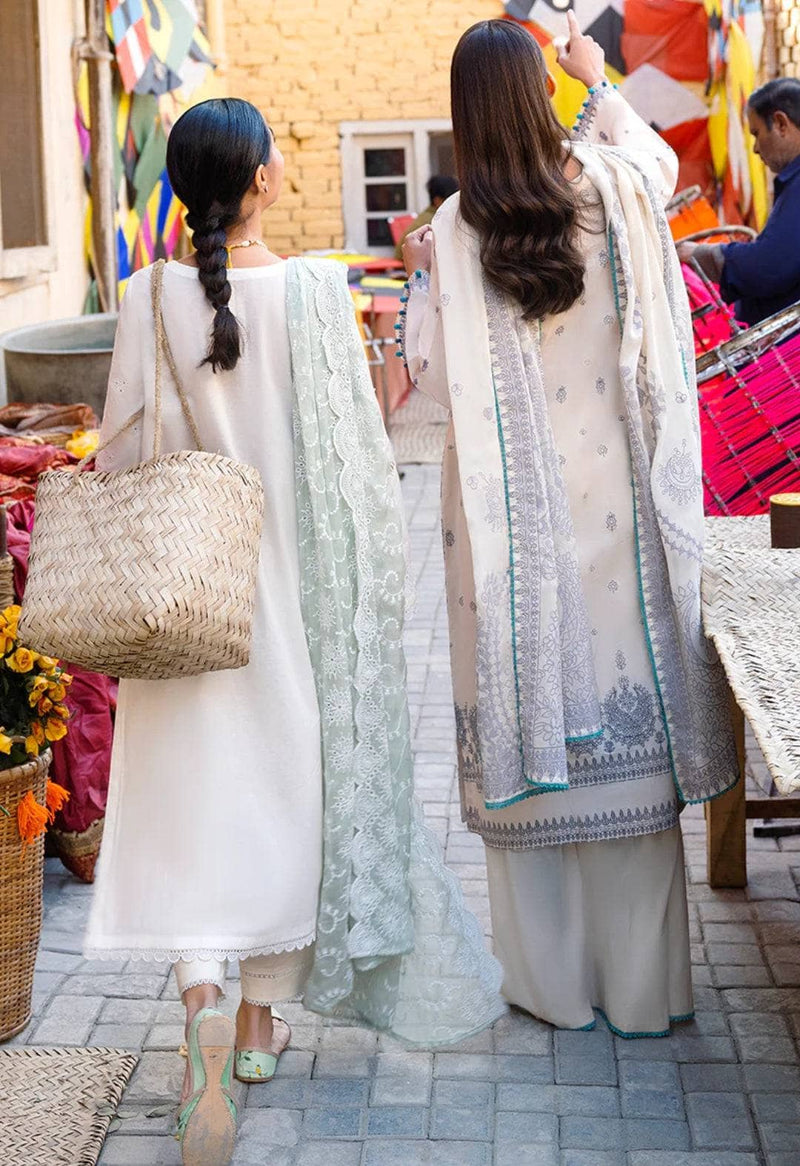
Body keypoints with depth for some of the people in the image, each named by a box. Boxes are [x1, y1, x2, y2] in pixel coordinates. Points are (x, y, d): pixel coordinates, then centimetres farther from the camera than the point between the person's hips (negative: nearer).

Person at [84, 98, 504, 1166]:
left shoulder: (152, 295, -7)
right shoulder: (315, 289, -10)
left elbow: (124, 447, -2)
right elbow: (356, 447, -7)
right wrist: (371, 568, 5)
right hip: (297, 571, 0)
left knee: (188, 792, 4)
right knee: (290, 773, 14)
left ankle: (206, 1000, -16)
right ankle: (266, 1014, 25)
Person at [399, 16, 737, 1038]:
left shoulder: (456, 230, -8)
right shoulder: (613, 193, -3)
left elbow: (433, 372, -1)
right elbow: (662, 159, 22)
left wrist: (419, 277, 14)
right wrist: (603, 83, 36)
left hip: (510, 513, -1)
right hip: (612, 502, 1)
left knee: (526, 717, 9)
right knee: (628, 714, 7)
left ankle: (552, 979, 19)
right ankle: (641, 982, 16)